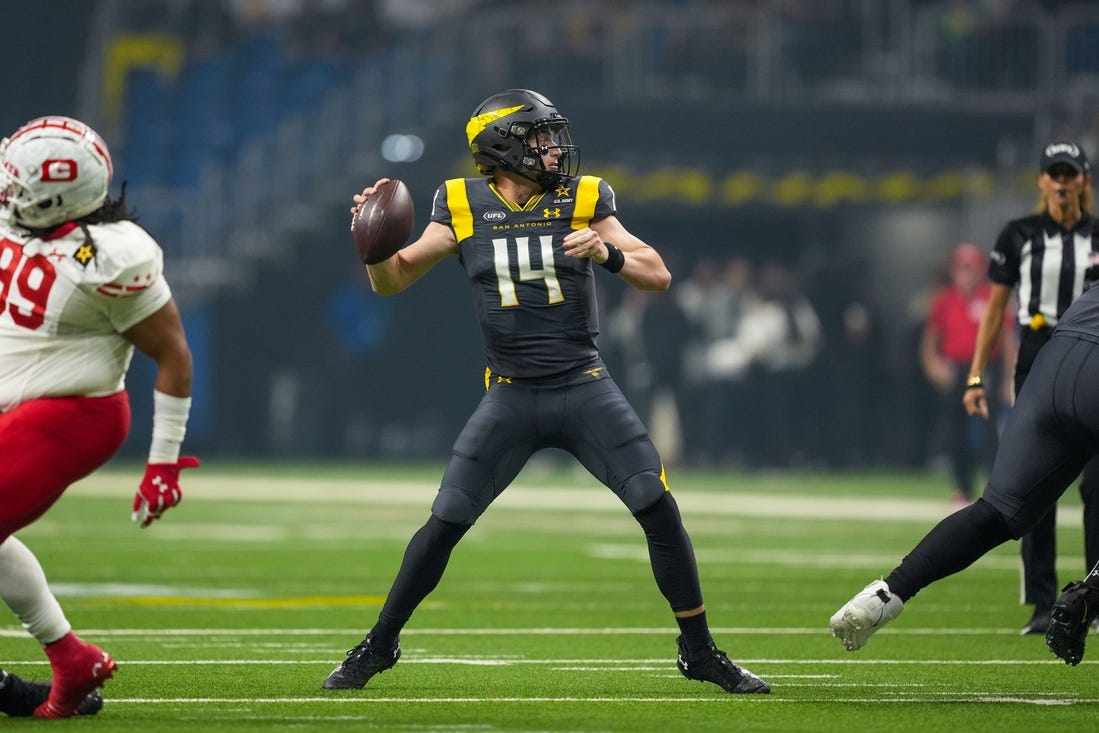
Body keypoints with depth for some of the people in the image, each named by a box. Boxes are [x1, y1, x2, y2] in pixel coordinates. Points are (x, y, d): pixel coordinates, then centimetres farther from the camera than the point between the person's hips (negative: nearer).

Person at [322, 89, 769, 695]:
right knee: (443, 526, -3)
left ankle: (700, 652, 6)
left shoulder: (582, 202, 0)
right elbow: (391, 281, 6)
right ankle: (379, 645, 14)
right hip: (510, 396, 0)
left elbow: (659, 276, -1)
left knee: (661, 513, -8)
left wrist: (609, 252, -20)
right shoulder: (463, 209, 0)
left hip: (585, 390, 0)